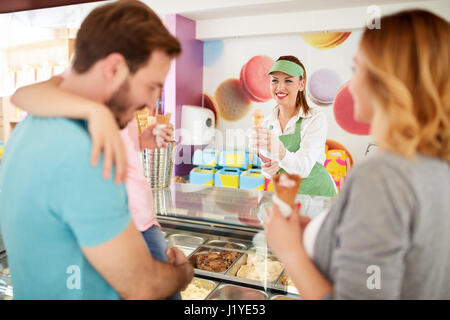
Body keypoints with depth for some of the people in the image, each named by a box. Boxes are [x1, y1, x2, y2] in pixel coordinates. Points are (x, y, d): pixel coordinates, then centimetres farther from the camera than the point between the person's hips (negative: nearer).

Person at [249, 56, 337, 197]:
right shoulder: (267, 123, 2)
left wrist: (280, 151, -42)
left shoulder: (316, 118, -11)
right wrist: (268, 171, -10)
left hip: (317, 194, -6)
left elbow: (303, 168, -24)